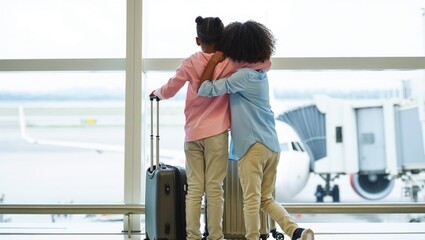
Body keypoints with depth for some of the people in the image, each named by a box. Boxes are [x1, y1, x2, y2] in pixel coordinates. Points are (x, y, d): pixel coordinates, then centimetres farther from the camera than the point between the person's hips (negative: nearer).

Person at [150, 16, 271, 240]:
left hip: (192, 133, 2)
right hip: (217, 133, -1)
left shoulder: (190, 63, -1)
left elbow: (167, 92, 3)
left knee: (194, 188, 5)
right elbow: (266, 63, -2)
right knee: (214, 188, 2)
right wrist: (246, 59, 18)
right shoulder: (229, 62, -3)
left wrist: (156, 92, 25)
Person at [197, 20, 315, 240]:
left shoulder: (243, 76, -12)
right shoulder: (260, 74, 14)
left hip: (253, 146, -8)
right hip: (272, 145, 8)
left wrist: (214, 61, -5)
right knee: (266, 199, 14)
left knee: (252, 201, 0)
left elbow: (204, 90, -15)